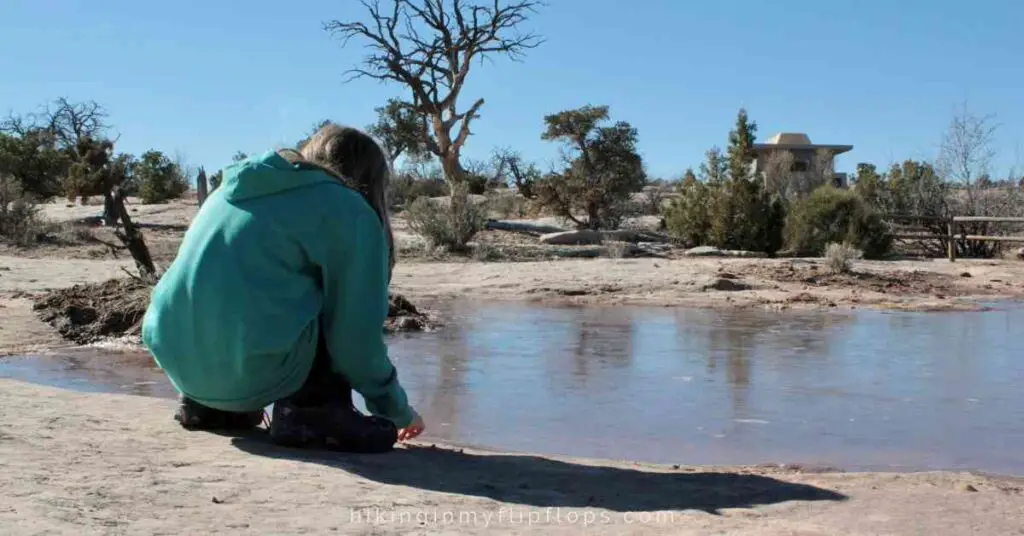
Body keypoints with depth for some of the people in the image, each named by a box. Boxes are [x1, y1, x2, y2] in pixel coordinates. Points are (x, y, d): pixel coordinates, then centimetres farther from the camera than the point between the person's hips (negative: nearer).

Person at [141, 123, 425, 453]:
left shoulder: (235, 189, 23)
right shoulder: (349, 212, 2)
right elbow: (356, 335, -1)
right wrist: (397, 410, 15)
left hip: (178, 358, 8)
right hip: (252, 369, -8)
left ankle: (206, 406, 22)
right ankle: (313, 413, -6)